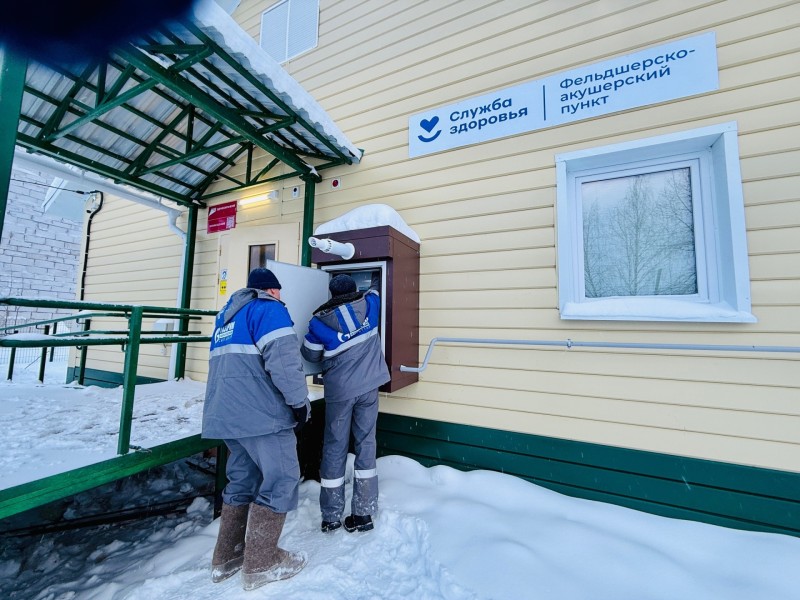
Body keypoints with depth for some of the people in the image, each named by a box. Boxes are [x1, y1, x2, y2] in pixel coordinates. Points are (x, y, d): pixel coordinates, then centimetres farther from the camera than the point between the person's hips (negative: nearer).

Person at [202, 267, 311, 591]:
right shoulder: (268, 308, -7)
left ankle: (226, 558, 30)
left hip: (225, 413, 9)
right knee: (281, 478, 3)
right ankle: (260, 564, 12)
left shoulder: (226, 314, 21)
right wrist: (299, 401, -11)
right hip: (260, 412, -9)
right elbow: (283, 358, -19)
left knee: (242, 479, 19)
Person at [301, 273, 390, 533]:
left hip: (339, 390, -1)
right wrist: (370, 289, 39)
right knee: (365, 443, 10)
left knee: (334, 448, 11)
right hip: (369, 385, 2)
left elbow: (310, 354, 5)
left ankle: (331, 517, 22)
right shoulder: (368, 304, -3)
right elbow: (374, 291, 21)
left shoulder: (320, 320, -6)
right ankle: (363, 512, 17)